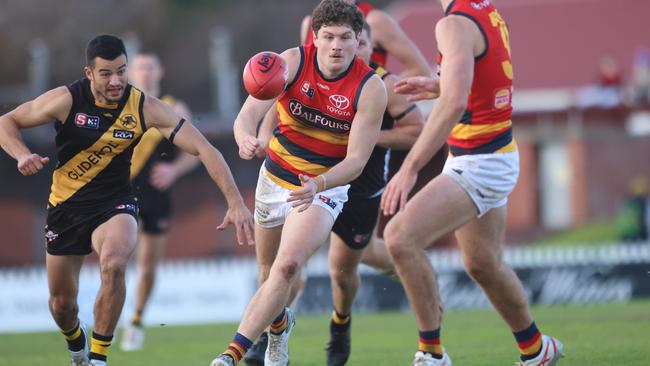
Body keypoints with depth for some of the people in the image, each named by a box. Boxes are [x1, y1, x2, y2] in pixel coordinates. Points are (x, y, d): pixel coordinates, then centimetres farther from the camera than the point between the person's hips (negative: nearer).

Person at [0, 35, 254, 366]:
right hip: (66, 205, 1)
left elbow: (203, 148, -16)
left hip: (114, 205, -1)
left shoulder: (145, 108, -15)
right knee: (62, 300, 8)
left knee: (113, 263, -33)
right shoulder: (67, 100, -16)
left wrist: (235, 202, -24)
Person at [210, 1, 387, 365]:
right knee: (271, 267, 17)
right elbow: (250, 111, -28)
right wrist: (246, 138, -52)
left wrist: (318, 185, -39)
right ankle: (279, 324, 52)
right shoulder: (293, 62, -17)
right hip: (276, 177, 3)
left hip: (325, 187, -3)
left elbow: (356, 160, -20)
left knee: (287, 266, -24)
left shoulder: (370, 88, -20)